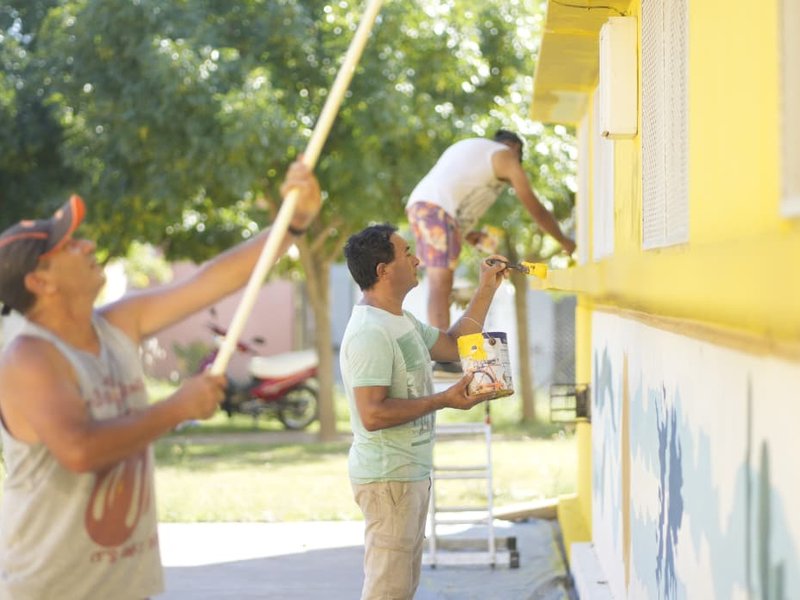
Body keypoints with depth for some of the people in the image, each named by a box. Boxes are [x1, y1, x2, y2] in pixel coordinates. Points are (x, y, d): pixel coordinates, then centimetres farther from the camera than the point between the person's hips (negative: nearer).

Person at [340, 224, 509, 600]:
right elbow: (372, 414, -27)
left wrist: (487, 289, 19)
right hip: (388, 479, -11)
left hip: (411, 473, 11)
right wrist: (443, 400, -23)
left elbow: (452, 345, 24)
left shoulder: (402, 322, 13)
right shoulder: (370, 332, -21)